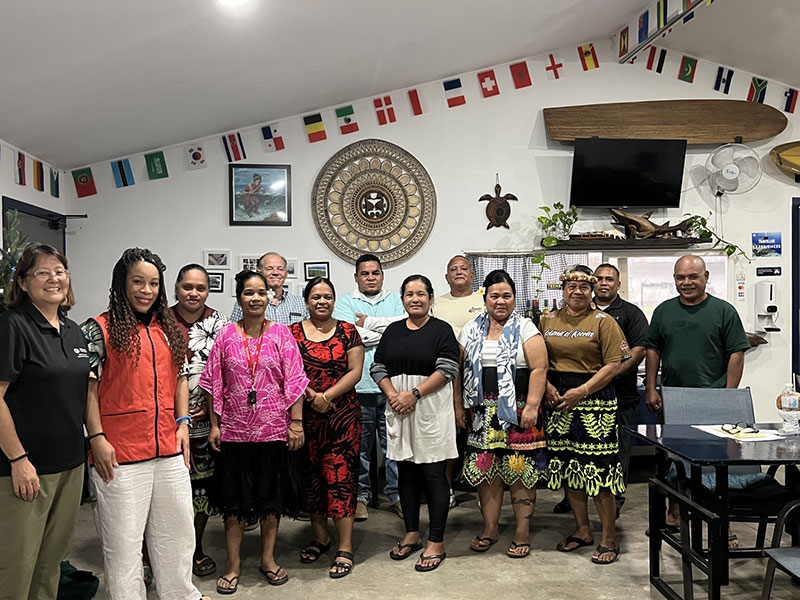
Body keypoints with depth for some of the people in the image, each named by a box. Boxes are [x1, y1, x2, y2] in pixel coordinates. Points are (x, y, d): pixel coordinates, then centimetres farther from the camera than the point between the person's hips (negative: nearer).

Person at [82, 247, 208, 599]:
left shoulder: (168, 329, 12)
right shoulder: (100, 329, -5)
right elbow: (88, 388, -8)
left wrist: (182, 422, 7)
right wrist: (97, 438, -14)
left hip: (169, 449, 6)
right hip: (120, 452, -5)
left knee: (177, 532, 16)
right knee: (123, 540, 6)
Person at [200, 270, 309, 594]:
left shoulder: (281, 333, -1)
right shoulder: (226, 335, 1)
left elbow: (294, 382, -3)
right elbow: (214, 384, 3)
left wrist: (296, 423, -7)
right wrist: (214, 425, 0)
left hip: (274, 430, 0)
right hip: (235, 430, 0)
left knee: (272, 497, 10)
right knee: (235, 498, 8)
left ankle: (268, 559, 26)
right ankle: (233, 565, 21)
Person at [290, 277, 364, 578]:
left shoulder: (347, 331, 4)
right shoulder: (292, 333, 6)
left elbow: (355, 371, -2)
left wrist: (326, 396, -14)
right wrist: (312, 396, -15)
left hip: (343, 416, -2)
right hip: (304, 416, 2)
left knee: (340, 475, -5)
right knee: (310, 475, 9)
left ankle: (345, 548, 3)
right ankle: (320, 537, 28)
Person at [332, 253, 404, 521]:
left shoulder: (397, 300, 15)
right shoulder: (345, 302, 8)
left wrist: (369, 323, -6)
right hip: (359, 386, -1)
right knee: (359, 445, 5)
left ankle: (397, 494, 18)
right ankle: (360, 495, 20)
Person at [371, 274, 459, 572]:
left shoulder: (441, 330, -1)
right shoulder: (392, 331, 12)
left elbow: (447, 369, -11)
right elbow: (378, 368, 9)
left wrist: (413, 394, -17)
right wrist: (393, 396, -9)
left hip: (431, 410, -4)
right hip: (399, 411, 5)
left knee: (433, 474, -2)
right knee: (406, 472, 12)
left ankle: (436, 543, 8)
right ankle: (412, 534, 26)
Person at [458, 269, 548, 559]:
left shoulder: (525, 328, 0)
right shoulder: (470, 330, 10)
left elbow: (539, 368, -7)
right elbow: (459, 369, 12)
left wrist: (532, 407, -14)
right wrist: (459, 405, 7)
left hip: (517, 413, -3)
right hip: (482, 413, 3)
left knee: (520, 470, 0)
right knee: (485, 468, 7)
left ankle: (522, 532, 13)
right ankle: (490, 528, 22)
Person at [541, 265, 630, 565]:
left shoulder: (603, 321, -1)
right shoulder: (548, 321, 12)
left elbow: (613, 365, -7)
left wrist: (581, 391, -14)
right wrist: (547, 386, -4)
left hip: (594, 399, -4)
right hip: (558, 402, 5)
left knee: (598, 469, -5)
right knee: (568, 468, 11)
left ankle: (609, 538, 9)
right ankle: (582, 530, 27)